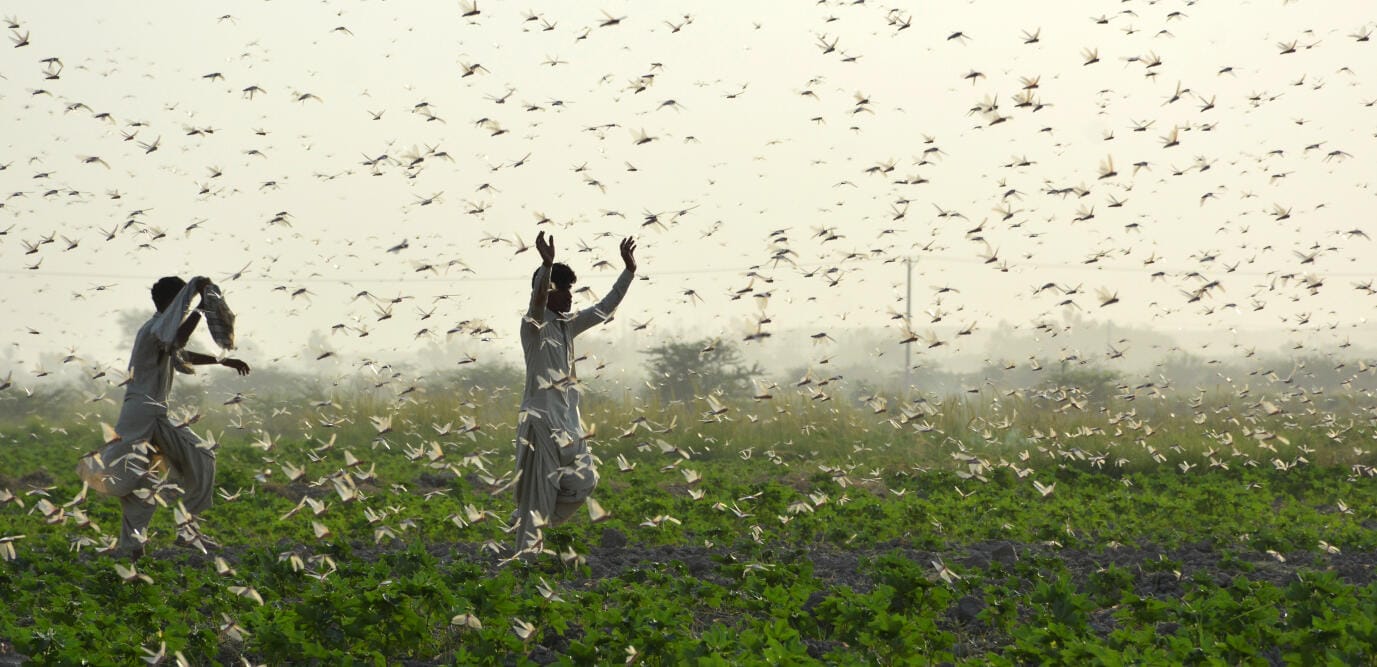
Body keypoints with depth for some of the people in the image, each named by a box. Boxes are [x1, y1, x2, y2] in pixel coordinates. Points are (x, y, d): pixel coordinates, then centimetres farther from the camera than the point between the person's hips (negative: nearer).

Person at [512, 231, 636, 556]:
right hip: (541, 418, -8)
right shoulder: (534, 324, -9)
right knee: (539, 490, -8)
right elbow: (537, 300, -30)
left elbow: (604, 309, 22)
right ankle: (529, 551, -6)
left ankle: (529, 521, 22)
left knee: (585, 480, 7)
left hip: (569, 420, 8)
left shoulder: (568, 325, 15)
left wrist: (629, 270, 18)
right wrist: (547, 264, -46)